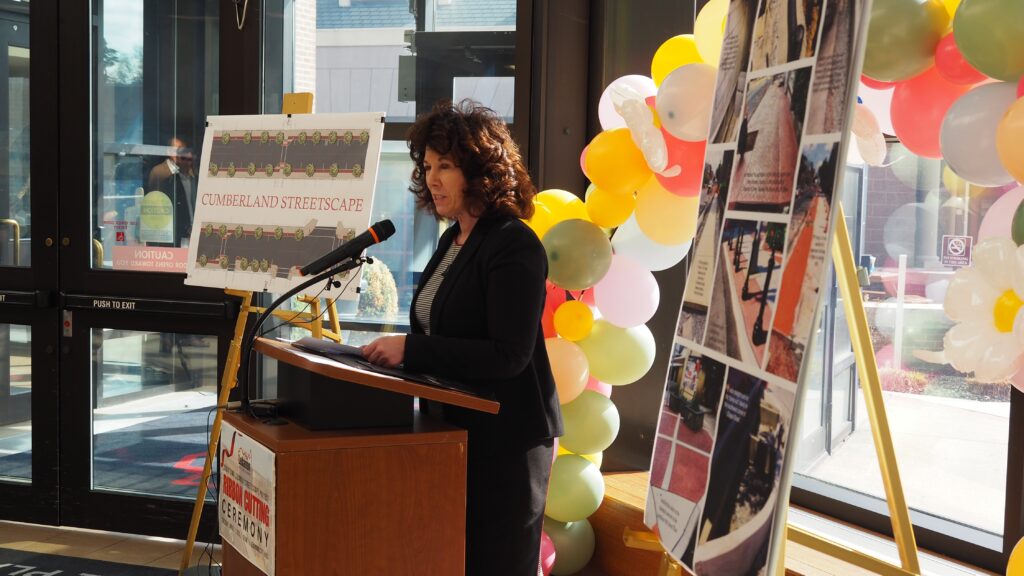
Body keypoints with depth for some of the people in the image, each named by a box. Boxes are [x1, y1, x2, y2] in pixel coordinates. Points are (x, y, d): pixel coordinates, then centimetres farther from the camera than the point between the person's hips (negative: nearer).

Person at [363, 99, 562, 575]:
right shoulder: (453, 239, 11)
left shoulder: (514, 246, -17)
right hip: (456, 430, 9)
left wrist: (410, 349, -25)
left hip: (505, 438, -9)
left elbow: (508, 355, -24)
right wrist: (396, 350, 0)